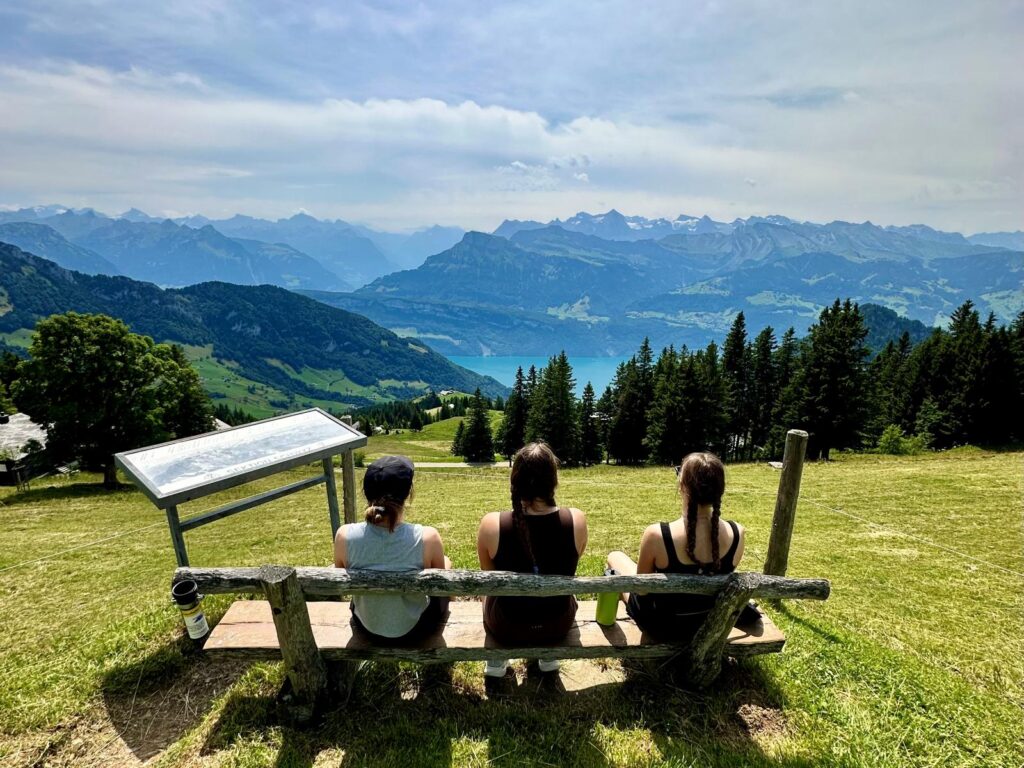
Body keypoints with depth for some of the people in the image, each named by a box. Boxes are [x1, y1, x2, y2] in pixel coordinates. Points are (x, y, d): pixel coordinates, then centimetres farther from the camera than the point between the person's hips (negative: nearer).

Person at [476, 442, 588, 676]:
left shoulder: (491, 524, -24)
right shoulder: (576, 519, -20)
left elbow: (489, 574, -4)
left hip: (506, 627, -1)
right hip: (559, 624, 1)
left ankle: (497, 659, 36)